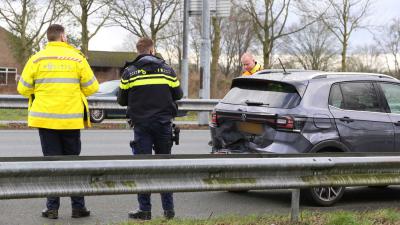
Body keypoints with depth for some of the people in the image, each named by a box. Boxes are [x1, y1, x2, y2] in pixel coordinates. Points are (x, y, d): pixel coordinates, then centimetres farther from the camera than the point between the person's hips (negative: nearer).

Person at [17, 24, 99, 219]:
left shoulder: (36, 59, -2)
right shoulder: (77, 58, -3)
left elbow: (23, 89, 1)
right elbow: (92, 87, -1)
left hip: (45, 118, 0)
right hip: (71, 119, 0)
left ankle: (52, 207, 5)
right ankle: (78, 207, 12)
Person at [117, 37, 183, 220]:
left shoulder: (129, 72, -1)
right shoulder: (167, 69, 3)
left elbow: (122, 100, 4)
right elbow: (178, 94, 8)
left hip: (141, 124, -2)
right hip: (163, 123, 2)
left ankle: (145, 210, 2)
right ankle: (168, 209, 13)